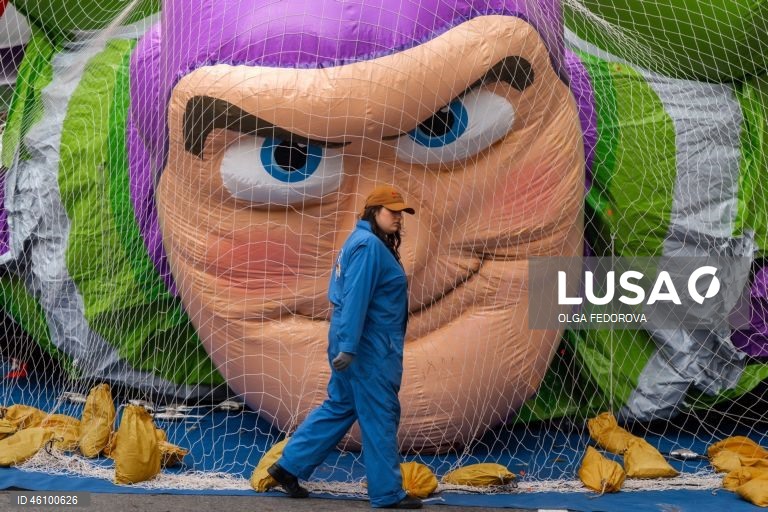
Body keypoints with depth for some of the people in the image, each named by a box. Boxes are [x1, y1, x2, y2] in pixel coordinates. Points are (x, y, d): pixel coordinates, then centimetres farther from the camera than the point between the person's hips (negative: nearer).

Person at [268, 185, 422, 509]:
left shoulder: (364, 242, 16)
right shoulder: (369, 245, -16)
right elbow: (355, 298, -23)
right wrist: (348, 347, -27)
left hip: (366, 345, 10)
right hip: (369, 346, -10)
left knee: (339, 407, 16)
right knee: (379, 416, -2)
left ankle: (289, 466, 20)